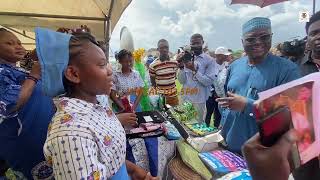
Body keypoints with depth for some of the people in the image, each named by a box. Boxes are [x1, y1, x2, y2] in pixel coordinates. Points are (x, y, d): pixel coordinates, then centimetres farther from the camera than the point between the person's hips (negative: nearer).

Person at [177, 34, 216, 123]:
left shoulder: (209, 60, -5)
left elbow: (209, 81, -13)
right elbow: (182, 81, 0)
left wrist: (194, 70, -21)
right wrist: (181, 67, -15)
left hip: (200, 100, -3)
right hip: (185, 99, 3)